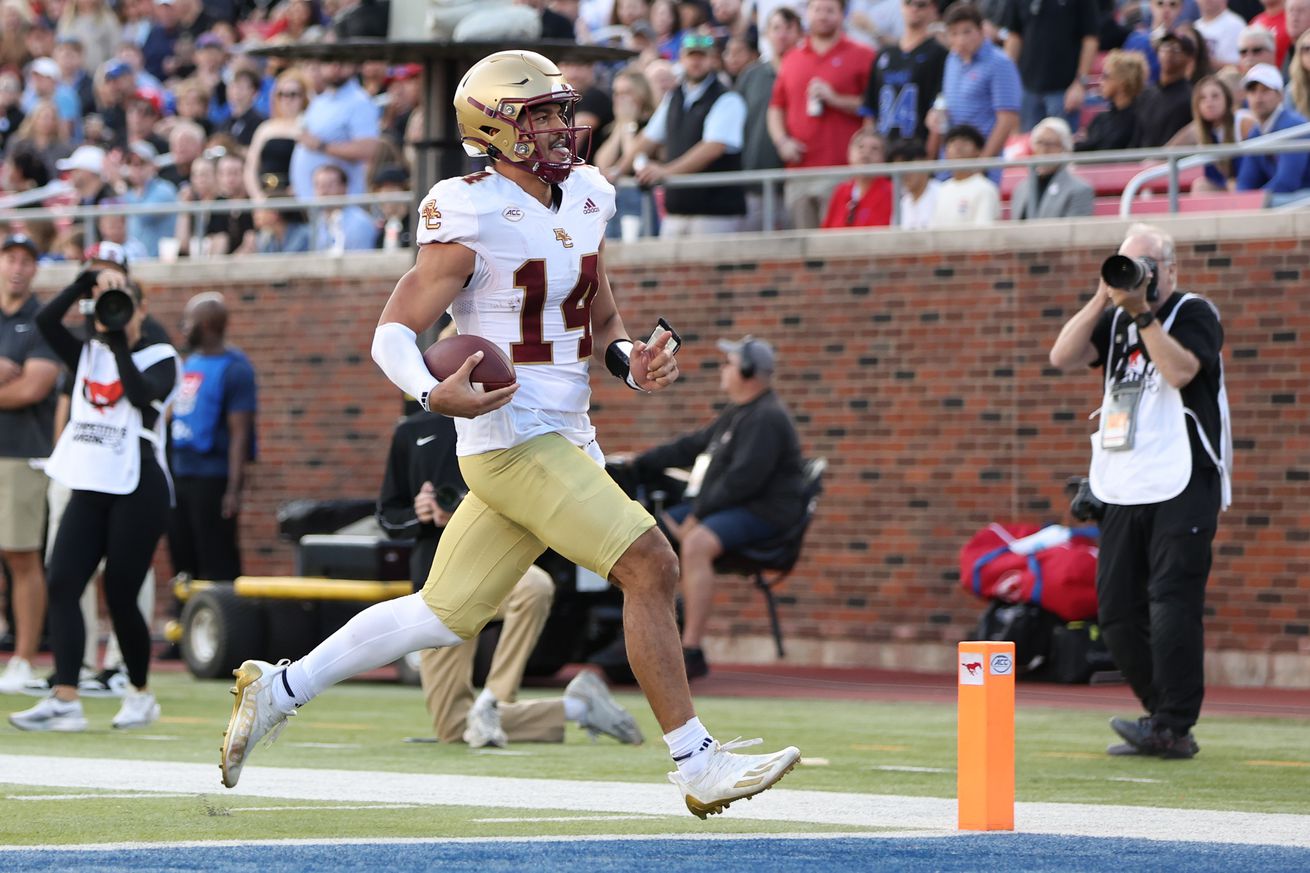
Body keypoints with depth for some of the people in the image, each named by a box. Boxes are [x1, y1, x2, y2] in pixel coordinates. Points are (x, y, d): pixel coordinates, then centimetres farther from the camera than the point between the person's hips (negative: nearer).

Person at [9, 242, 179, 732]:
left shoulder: (159, 358, 0)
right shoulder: (88, 354, 14)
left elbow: (143, 395, -21)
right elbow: (46, 321, -1)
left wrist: (119, 342, -19)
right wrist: (89, 280, -10)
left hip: (138, 490, -5)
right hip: (90, 488, 5)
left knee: (120, 596, -5)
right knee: (61, 585, -10)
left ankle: (140, 695, 15)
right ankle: (64, 701, -16)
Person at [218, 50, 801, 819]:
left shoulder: (584, 200, 12)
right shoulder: (471, 219, -12)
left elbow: (602, 324, 22)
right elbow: (394, 333, -10)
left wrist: (631, 361, 0)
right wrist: (436, 395, -29)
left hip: (564, 438, 9)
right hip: (511, 439, -9)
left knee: (447, 615, 13)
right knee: (650, 568, -16)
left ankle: (278, 691, 25)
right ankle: (698, 766, -11)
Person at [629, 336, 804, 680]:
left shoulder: (766, 419, -14)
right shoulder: (737, 414, 21)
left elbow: (743, 479, -23)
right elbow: (690, 447, 28)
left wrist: (699, 514, -20)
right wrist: (638, 464, 24)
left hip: (763, 513, -11)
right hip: (727, 507, 11)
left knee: (696, 543, -35)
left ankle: (691, 651, -37)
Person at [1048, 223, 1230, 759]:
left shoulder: (1195, 314, -1)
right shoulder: (1117, 319, 17)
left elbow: (1179, 370, -19)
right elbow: (1062, 358, 2)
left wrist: (1141, 313, -20)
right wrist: (1103, 299, -5)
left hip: (1182, 488, -7)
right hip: (1123, 490, 7)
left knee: (1171, 605, -13)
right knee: (1117, 613, 5)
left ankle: (1174, 728, -13)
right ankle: (1164, 715, 13)